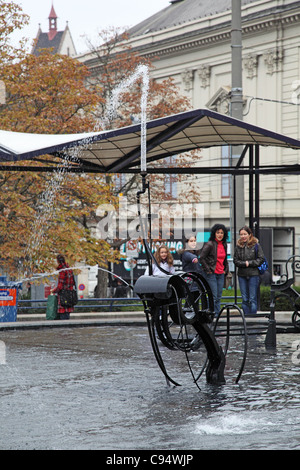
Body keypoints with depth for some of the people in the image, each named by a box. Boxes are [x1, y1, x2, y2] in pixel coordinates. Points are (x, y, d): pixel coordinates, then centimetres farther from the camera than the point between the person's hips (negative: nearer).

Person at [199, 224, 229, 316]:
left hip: (221, 274, 7)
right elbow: (201, 258, -12)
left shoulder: (224, 245, 11)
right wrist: (208, 270, -12)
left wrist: (226, 270, 15)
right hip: (211, 274, -7)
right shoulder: (209, 244, -11)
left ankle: (217, 314, 12)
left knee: (219, 297, 7)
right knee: (213, 297, -9)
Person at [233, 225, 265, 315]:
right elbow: (235, 260, 7)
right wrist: (244, 263, -10)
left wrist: (250, 263, -11)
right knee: (244, 299, 6)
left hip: (253, 274, -3)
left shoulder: (256, 245, -1)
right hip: (242, 275, 3)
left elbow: (261, 259, -3)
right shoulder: (238, 246, 8)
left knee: (252, 299, -3)